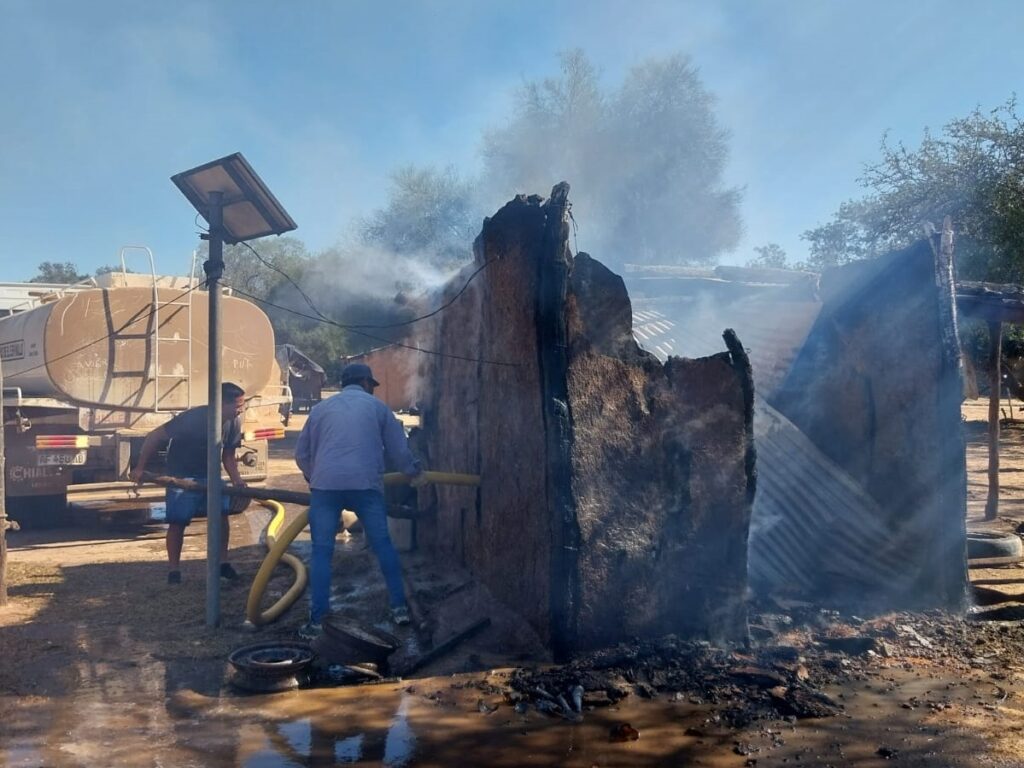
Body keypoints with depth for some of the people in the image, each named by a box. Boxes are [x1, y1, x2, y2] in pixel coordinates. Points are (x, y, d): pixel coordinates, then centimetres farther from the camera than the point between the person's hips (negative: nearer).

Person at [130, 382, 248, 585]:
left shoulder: (233, 423, -12)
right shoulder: (193, 418, -30)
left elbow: (228, 455, 1)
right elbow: (154, 437, -21)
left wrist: (237, 479, -14)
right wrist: (140, 468, -19)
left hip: (209, 473, 5)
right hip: (181, 476, -5)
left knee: (222, 513, -6)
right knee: (178, 521, -5)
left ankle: (222, 563, 6)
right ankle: (173, 569, 9)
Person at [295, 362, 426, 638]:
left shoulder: (320, 408, 20)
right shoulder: (376, 406, 17)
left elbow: (302, 453, 23)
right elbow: (398, 448, 18)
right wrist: (415, 472, 35)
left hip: (326, 484, 1)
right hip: (365, 484, -1)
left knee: (322, 551, 5)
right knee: (382, 543, 12)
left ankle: (316, 621, 4)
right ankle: (399, 606, 15)